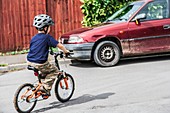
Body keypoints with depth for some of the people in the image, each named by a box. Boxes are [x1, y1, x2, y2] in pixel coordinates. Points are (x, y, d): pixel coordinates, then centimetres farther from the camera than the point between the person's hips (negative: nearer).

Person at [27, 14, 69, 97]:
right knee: (54, 71, 10)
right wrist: (66, 51, 13)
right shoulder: (47, 37, -7)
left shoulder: (34, 38, 12)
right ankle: (45, 88, 1)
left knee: (45, 72, 29)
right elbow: (59, 45, -5)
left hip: (30, 61, 8)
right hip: (40, 63, -8)